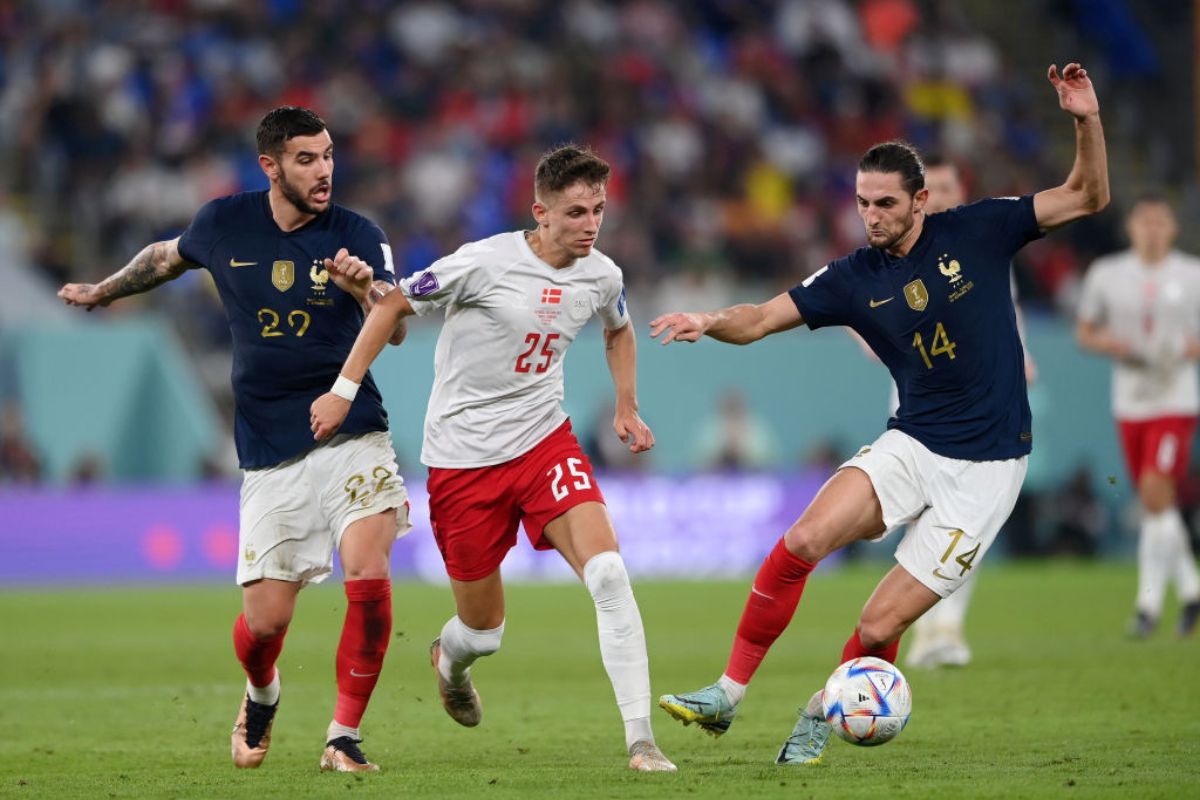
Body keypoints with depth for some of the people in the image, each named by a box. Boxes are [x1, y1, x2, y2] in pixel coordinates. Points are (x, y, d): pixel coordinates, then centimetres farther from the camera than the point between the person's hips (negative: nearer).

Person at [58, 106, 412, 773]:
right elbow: (168, 257, 25)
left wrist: (366, 287, -38)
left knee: (368, 580, -21)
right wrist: (103, 292, 39)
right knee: (264, 622, -3)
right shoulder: (224, 223, 2)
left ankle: (344, 737, -5)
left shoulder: (357, 236, -4)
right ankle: (261, 696, 34)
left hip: (352, 435, -1)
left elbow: (394, 330, -17)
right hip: (270, 454, 1)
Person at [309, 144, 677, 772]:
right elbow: (394, 304, -5)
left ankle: (640, 740, -20)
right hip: (463, 456, -3)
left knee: (608, 573, -22)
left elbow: (618, 330, 24)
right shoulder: (485, 263, -17)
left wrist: (626, 406, 14)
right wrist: (344, 390, -6)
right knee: (484, 631, 6)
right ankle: (449, 660, 47)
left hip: (544, 441, 3)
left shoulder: (601, 276, -1)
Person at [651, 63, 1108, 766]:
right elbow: (760, 319, 1)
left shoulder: (977, 231, -4)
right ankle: (728, 695, -10)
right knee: (802, 541, -23)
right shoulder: (855, 279, 2)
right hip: (912, 445, 3)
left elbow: (1088, 198, 2)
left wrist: (1088, 122, -13)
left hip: (988, 464, -3)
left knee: (880, 625, -8)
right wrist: (709, 323, -20)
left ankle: (819, 722, 22)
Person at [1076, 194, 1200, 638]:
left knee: (1155, 492, -17)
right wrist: (1108, 343, -9)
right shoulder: (1107, 274, 4)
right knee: (1157, 502, 8)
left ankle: (1149, 600, -13)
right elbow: (1084, 331, 12)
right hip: (1130, 401, 3)